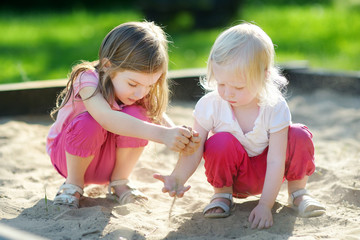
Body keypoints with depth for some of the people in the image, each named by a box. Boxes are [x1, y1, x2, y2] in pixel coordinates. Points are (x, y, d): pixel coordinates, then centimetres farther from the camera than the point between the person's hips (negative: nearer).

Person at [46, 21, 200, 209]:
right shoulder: (87, 79, -31)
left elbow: (159, 117, -25)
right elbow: (107, 118, -49)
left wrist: (179, 137, -49)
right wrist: (160, 134, -58)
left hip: (111, 159, 3)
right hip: (70, 155, -3)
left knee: (137, 115, -27)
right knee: (90, 123, -37)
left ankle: (119, 182, -5)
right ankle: (73, 183, -10)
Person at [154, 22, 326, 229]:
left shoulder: (275, 107, -24)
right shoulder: (210, 105, -21)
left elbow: (275, 161, -25)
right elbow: (194, 151, -21)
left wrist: (265, 205, -32)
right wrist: (178, 178, -42)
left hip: (265, 172, 0)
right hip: (233, 174, 0)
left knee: (299, 136, -25)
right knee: (220, 142, -33)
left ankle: (298, 192, 1)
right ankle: (222, 193, -3)